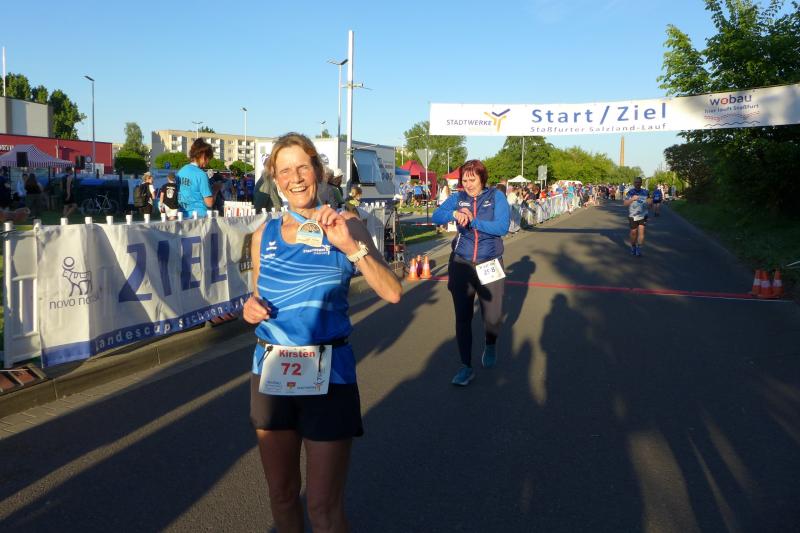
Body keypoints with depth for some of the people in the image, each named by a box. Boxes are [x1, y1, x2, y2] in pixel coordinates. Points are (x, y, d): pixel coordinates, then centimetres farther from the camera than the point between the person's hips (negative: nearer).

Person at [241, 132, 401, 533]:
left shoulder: (344, 226, -5)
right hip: (270, 372, 4)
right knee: (281, 496, 18)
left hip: (327, 374, -4)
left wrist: (350, 246, -26)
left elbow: (392, 293, -14)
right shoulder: (264, 234, 5)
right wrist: (251, 308, -5)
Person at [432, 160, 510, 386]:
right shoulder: (458, 198, 2)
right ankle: (466, 367, 14)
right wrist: (454, 213, -28)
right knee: (462, 317, 3)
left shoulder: (496, 196, -4)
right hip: (461, 264, 2)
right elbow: (436, 216, -10)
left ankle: (490, 345, 39)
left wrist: (472, 220, -21)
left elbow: (502, 227, -16)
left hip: (489, 265, -2)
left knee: (493, 316, 4)